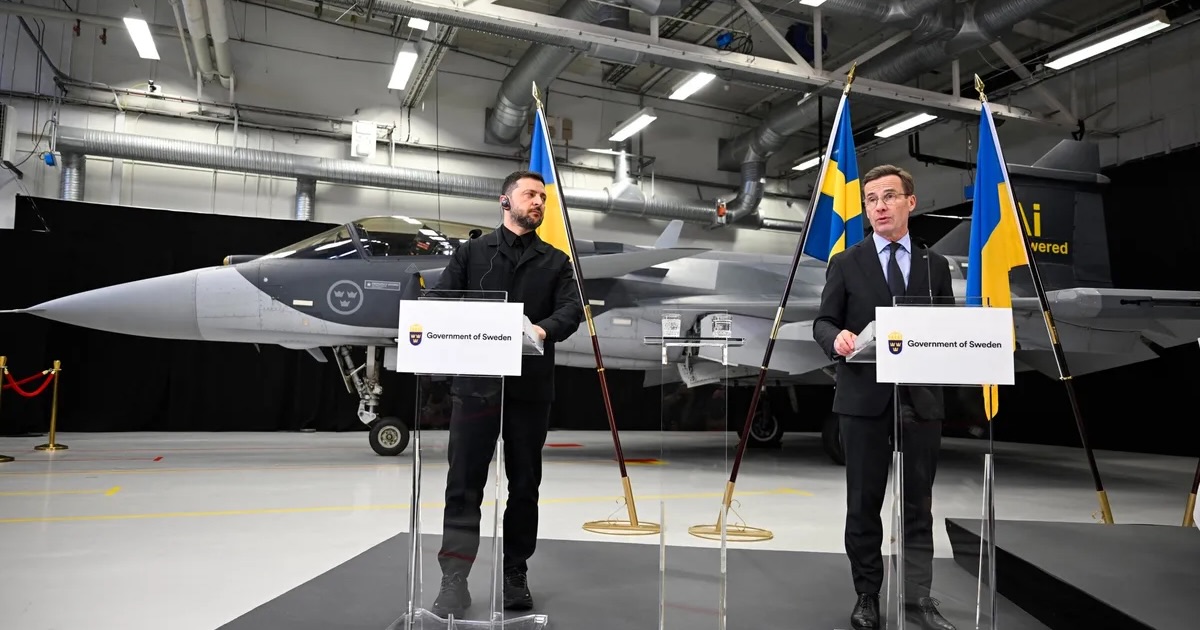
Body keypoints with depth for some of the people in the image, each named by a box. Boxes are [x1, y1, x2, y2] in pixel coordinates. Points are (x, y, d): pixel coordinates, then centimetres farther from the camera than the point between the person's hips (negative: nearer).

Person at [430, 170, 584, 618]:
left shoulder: (556, 262, 13)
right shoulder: (471, 252, 11)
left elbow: (572, 309, -2)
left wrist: (544, 329, -24)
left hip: (530, 387, 2)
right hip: (475, 382, -1)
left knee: (525, 484, 9)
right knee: (464, 483, -2)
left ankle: (515, 574, 22)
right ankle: (454, 580, 3)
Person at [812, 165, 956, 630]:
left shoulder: (935, 265, 11)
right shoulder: (845, 264, 4)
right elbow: (822, 322, 0)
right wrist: (836, 338, -22)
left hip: (921, 396, 2)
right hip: (863, 396, -2)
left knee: (918, 502, 7)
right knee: (864, 503, 6)